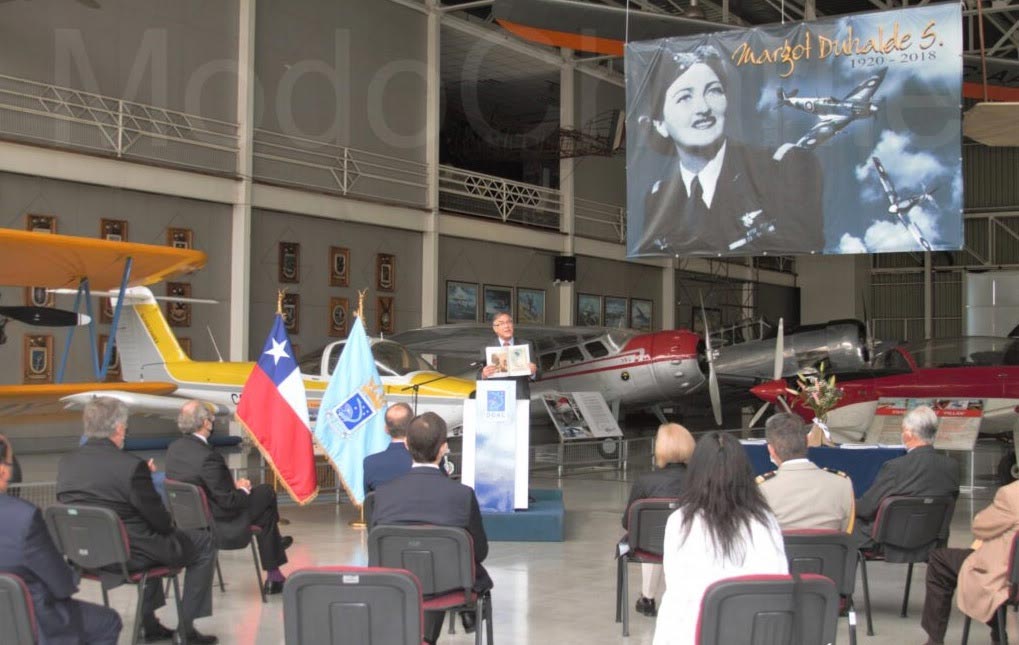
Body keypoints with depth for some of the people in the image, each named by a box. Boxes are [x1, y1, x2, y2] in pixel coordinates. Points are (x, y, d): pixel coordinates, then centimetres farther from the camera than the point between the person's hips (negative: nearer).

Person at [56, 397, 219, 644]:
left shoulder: (65, 463, -4)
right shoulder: (131, 466, -23)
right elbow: (161, 522, -14)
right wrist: (167, 523, 9)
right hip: (128, 556, -7)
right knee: (203, 543, 13)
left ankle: (150, 623, 37)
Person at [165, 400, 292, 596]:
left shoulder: (173, 448, -4)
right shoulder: (208, 457, -30)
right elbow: (228, 501, -23)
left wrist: (233, 484, 4)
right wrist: (243, 490, -3)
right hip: (218, 528, -8)